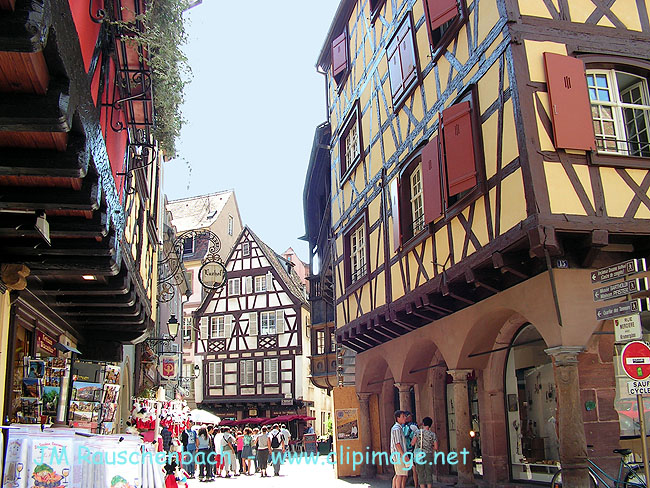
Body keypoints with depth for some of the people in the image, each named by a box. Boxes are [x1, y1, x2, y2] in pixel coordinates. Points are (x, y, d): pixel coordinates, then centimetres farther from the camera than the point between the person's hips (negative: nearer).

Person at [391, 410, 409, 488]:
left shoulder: (399, 428, 17)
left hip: (399, 455, 10)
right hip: (399, 455, -10)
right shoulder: (396, 428, -15)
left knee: (397, 475, 12)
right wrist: (403, 455, -20)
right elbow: (397, 443, -19)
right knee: (400, 474, -8)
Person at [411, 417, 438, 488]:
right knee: (429, 473, 6)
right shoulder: (433, 434, -2)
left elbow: (412, 443, -9)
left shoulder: (418, 432, -4)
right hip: (429, 455, 0)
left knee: (421, 474, 7)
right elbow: (436, 448, -1)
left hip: (419, 455, 0)